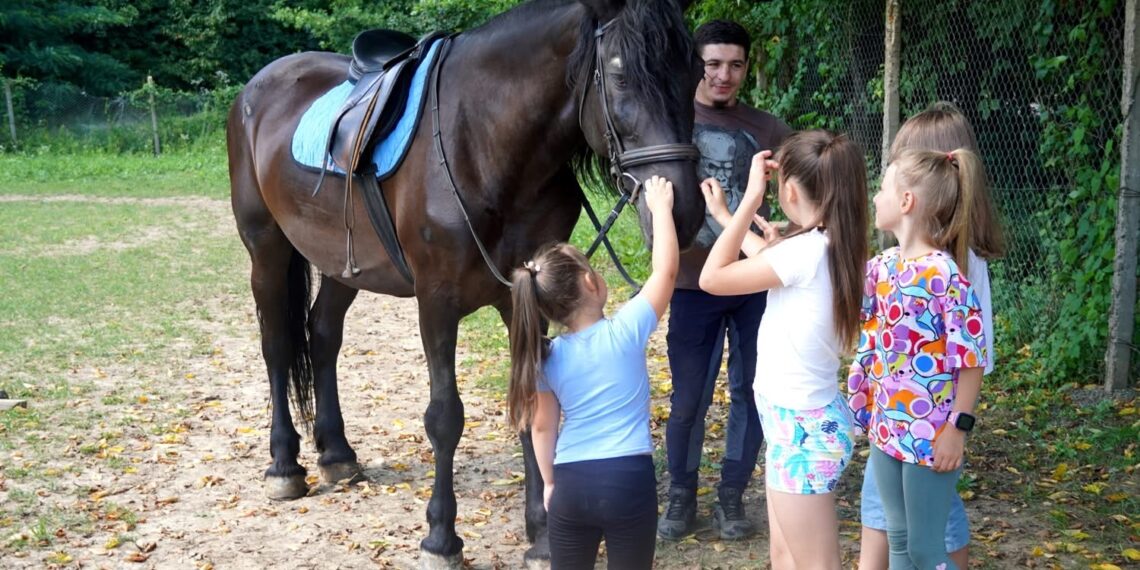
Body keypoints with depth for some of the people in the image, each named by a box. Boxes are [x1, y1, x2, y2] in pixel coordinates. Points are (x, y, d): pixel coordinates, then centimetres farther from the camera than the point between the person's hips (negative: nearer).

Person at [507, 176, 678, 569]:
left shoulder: (548, 358, 0)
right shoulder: (626, 331, -10)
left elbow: (542, 427, 8)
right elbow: (666, 269, -4)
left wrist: (549, 483, 21)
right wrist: (661, 208, 6)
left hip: (571, 485, 3)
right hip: (629, 481, -3)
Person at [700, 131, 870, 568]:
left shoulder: (807, 252, -24)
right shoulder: (831, 246, 2)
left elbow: (712, 278, -17)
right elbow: (767, 259, 21)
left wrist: (752, 196, -13)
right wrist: (724, 214, 30)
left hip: (802, 426, -9)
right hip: (799, 418, 9)